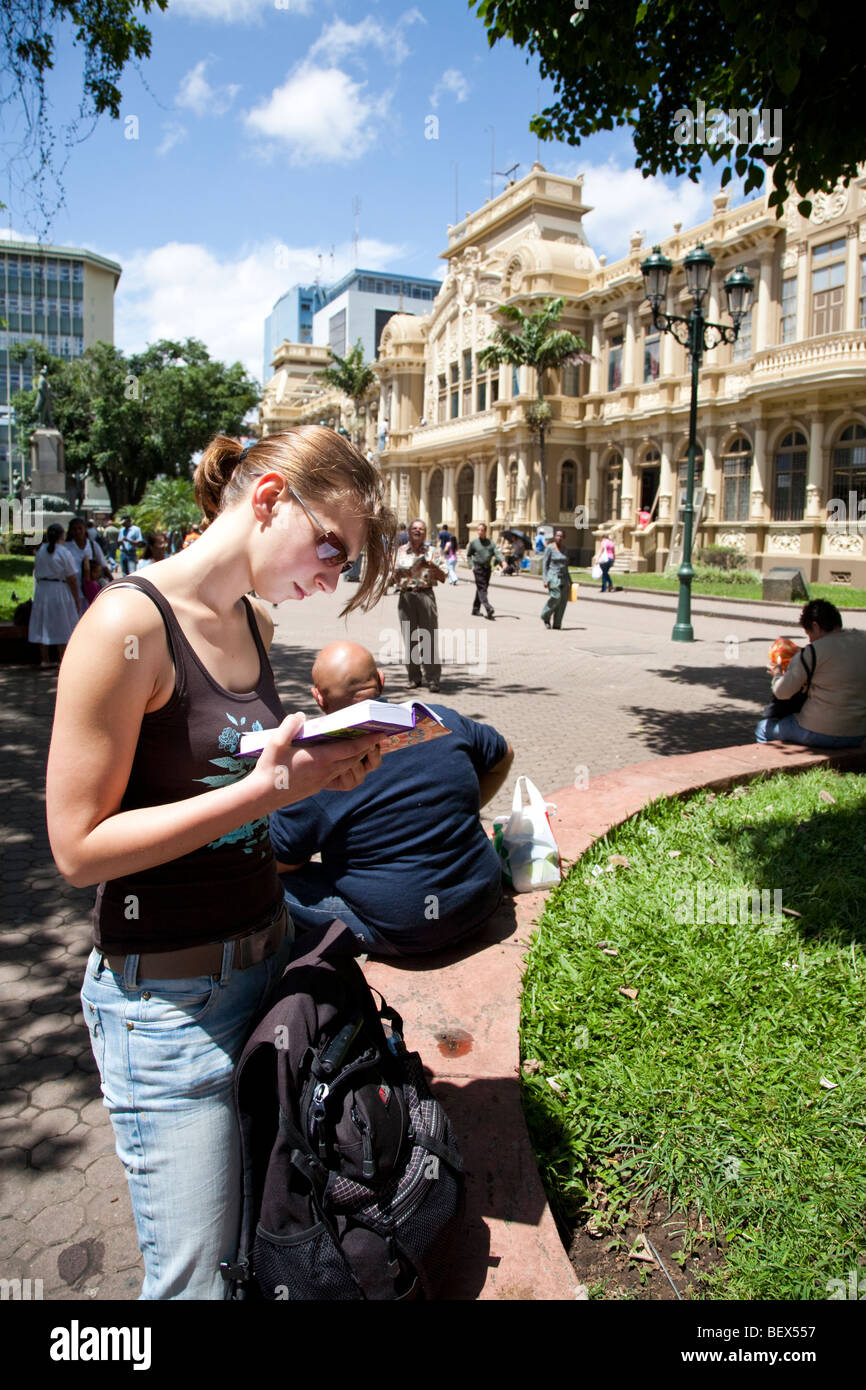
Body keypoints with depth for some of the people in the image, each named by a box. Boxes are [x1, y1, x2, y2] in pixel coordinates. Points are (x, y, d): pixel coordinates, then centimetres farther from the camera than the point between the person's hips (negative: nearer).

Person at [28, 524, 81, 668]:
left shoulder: (40, 551, 4)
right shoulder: (64, 552, -12)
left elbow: (36, 574, 11)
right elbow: (72, 579, -11)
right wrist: (77, 599, -5)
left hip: (41, 590, 5)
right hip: (60, 591, -5)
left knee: (43, 626, 11)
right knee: (63, 628, 1)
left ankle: (45, 660, 17)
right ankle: (64, 661, 3)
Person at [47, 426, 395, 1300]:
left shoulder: (255, 625, 7)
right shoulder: (128, 623, -19)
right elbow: (77, 846, -19)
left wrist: (320, 772, 2)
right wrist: (265, 790, -25)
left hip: (267, 956, 8)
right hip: (166, 996, -7)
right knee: (197, 1274, 7)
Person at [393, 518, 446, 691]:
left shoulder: (432, 552, 10)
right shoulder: (400, 552, 12)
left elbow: (443, 578, 6)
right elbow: (393, 577, 14)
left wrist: (433, 566, -11)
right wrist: (400, 574, -7)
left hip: (426, 595, -1)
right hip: (406, 597, 2)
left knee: (429, 638, -7)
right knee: (409, 638, 2)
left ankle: (432, 678, -6)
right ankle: (414, 677, 11)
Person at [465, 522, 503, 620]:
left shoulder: (490, 542, 10)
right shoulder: (473, 542, 1)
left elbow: (496, 553, 1)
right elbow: (468, 555, 10)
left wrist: (502, 561, -17)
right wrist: (471, 565, -4)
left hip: (488, 568, 5)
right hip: (478, 568, -4)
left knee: (481, 589, 9)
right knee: (482, 588, -13)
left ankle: (476, 610, 18)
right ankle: (488, 608, -24)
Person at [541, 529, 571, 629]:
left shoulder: (564, 548, 15)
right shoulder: (550, 548, -3)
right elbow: (545, 563, -4)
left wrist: (569, 580, 20)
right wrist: (545, 579, -13)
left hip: (563, 577, 6)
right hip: (553, 576, -6)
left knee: (563, 601, -2)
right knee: (555, 597, -21)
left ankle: (557, 624, 4)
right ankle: (545, 617, 2)